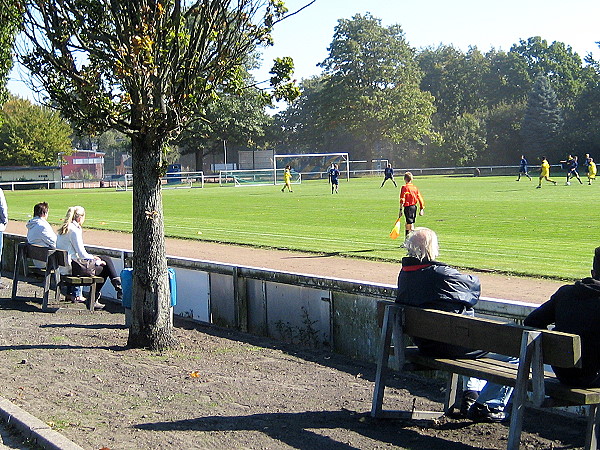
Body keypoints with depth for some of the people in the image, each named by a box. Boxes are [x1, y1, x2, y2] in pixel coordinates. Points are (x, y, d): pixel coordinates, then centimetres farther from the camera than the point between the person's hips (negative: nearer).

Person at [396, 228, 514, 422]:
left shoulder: (404, 274, 0)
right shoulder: (441, 274, -24)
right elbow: (474, 285, -11)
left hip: (425, 344, 9)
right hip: (453, 344, -9)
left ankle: (470, 395, 32)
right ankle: (489, 405, 8)